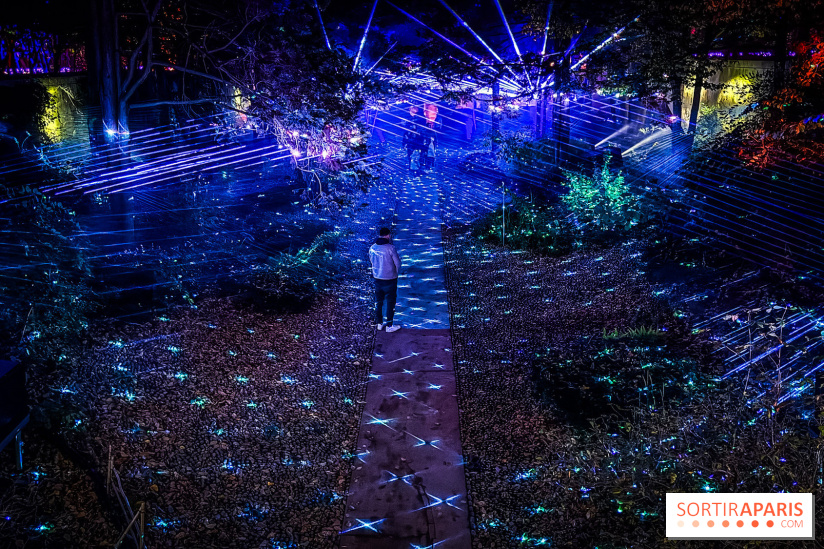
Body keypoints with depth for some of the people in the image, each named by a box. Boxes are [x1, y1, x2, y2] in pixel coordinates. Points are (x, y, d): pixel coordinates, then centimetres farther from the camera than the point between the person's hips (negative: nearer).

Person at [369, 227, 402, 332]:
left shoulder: (372, 248, -4)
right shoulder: (390, 248, -20)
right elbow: (398, 263, -12)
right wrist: (396, 271, 7)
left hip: (377, 278, 5)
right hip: (390, 279, -5)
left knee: (378, 302, 18)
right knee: (390, 302, 9)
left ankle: (379, 323, 29)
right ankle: (389, 325, 16)